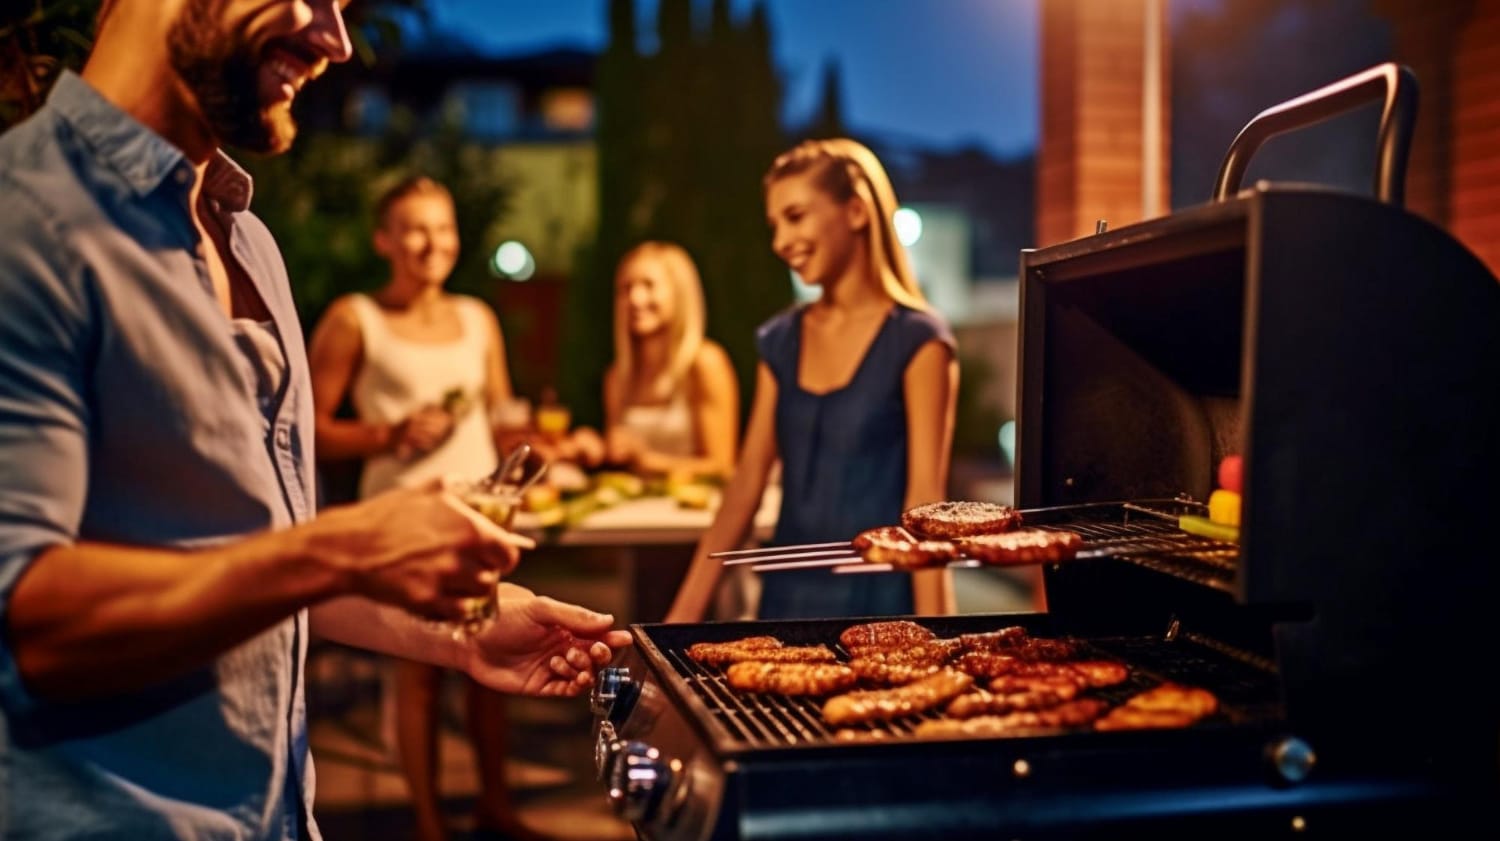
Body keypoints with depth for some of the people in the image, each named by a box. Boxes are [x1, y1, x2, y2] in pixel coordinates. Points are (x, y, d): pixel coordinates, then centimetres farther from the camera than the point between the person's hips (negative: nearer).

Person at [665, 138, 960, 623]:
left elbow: (925, 496, -12)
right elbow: (747, 482, 6)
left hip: (878, 600, -5)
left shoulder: (917, 340, -7)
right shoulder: (779, 342, 8)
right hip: (787, 594, 5)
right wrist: (685, 611, 1)